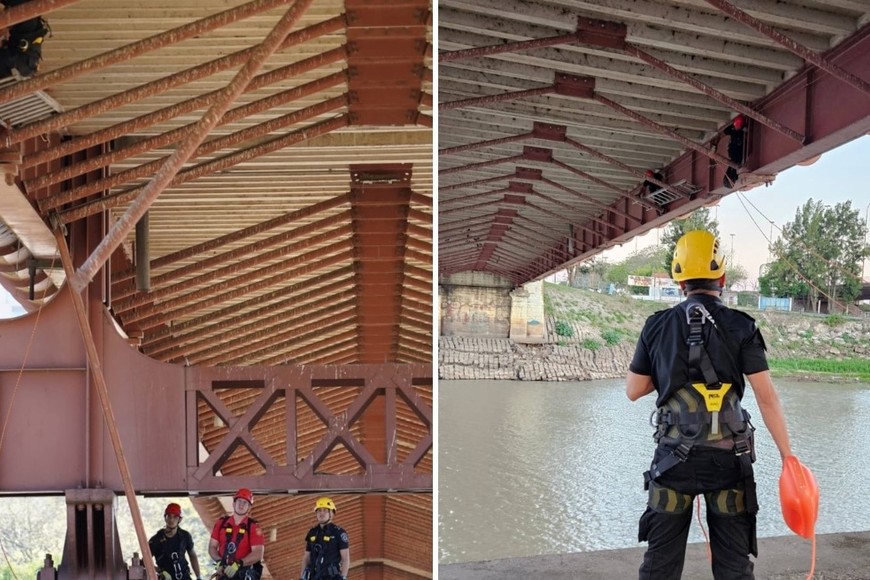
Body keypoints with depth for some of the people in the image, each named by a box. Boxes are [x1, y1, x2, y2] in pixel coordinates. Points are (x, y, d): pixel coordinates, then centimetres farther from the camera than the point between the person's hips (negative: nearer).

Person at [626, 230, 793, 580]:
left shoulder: (657, 325, 0)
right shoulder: (741, 326, -6)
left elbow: (633, 391, 7)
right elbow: (767, 398, -9)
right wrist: (788, 457, -5)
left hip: (674, 456, 1)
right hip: (728, 457, -1)